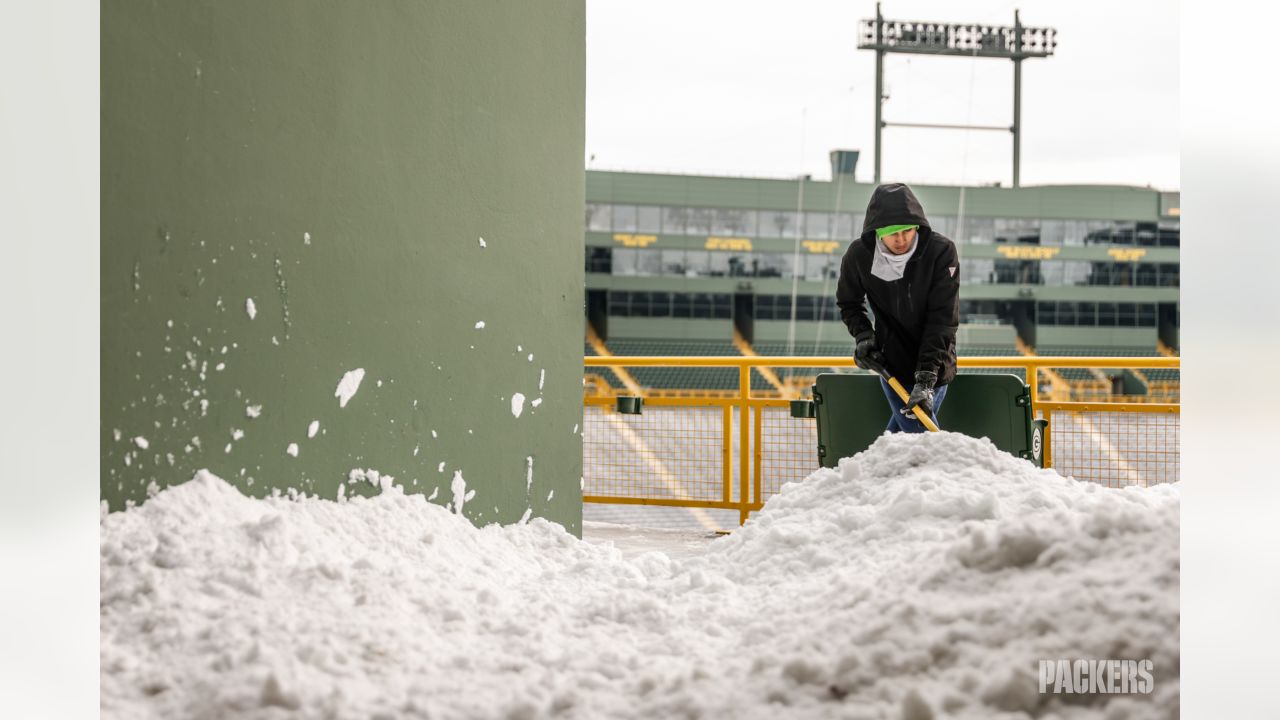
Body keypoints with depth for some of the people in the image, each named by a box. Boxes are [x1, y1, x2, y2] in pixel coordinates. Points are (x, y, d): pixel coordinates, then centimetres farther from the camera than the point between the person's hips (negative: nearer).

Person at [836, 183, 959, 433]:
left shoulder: (941, 251, -18)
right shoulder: (859, 255, -12)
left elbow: (943, 319, -20)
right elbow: (849, 304, 10)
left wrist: (926, 379, -27)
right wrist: (862, 335, -10)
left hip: (934, 365, 1)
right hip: (893, 365, -1)